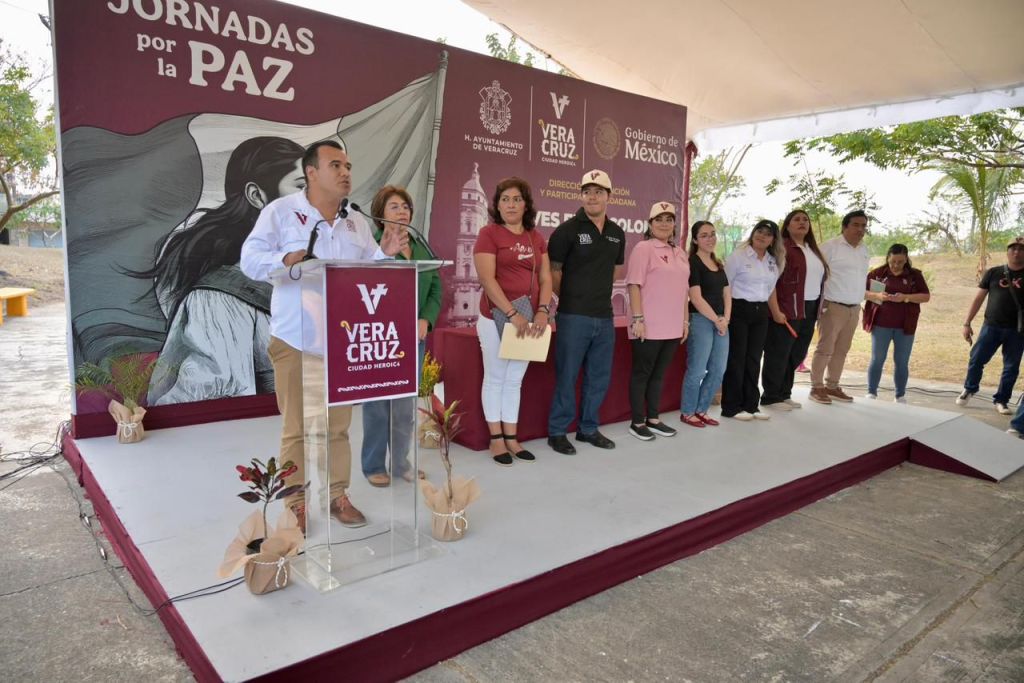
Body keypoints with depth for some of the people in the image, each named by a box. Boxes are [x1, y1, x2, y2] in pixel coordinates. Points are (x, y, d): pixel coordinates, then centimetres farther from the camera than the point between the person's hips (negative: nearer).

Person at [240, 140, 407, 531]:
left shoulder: (356, 222, 13)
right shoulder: (281, 211, -3)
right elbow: (249, 260, -11)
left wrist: (386, 255, -7)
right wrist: (284, 260, -29)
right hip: (295, 340, -5)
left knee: (339, 423, 12)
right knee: (296, 426, 4)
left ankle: (337, 494, 26)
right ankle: (296, 502, 18)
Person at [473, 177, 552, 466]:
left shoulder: (536, 238, 11)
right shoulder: (489, 233, -6)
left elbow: (546, 278, 8)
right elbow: (487, 279, -15)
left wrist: (542, 311, -8)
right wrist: (513, 314, -20)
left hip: (529, 319, 5)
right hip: (497, 317, -5)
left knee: (515, 379, 12)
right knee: (496, 378, 5)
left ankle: (511, 438, 22)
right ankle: (496, 440, 15)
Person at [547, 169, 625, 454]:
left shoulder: (617, 233, 10)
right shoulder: (568, 229, -6)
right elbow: (553, 271, -3)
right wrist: (570, 298, 5)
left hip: (605, 317, 6)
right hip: (574, 316, -5)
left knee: (600, 376, 12)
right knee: (567, 376, 1)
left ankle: (588, 428, 27)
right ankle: (557, 431, 14)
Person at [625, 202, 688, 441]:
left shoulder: (680, 253, 15)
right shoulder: (644, 248, -6)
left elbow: (682, 289, 18)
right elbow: (634, 286, -12)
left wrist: (685, 320, 15)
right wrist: (638, 319, -17)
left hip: (672, 327, 7)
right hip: (649, 327, -6)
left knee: (659, 374, 14)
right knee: (642, 373, 3)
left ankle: (653, 419, 24)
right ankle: (637, 422, 12)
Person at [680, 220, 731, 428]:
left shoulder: (719, 264, 17)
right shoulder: (692, 263, -7)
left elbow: (727, 293, 14)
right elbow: (696, 298, -13)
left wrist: (725, 318, -1)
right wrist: (716, 320, -10)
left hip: (721, 321, 8)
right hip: (700, 320, -8)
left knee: (718, 370, 8)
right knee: (697, 370, -5)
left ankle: (701, 410, 20)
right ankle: (687, 412, 9)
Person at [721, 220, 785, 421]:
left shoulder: (774, 261, 13)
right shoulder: (738, 255, -6)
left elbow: (771, 289, 21)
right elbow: (725, 285, -8)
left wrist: (776, 313, 17)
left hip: (761, 312, 6)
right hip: (739, 310, -6)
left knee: (754, 359, 9)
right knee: (736, 359, -2)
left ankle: (750, 405, 17)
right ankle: (731, 407, 6)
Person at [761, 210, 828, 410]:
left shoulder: (812, 249, 17)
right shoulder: (781, 247, -8)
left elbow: (820, 278, 22)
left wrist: (818, 308, 15)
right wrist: (776, 310, -19)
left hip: (809, 310, 8)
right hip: (787, 310, -8)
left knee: (797, 354, 13)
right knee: (778, 355, -1)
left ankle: (784, 394, 24)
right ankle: (771, 397, 8)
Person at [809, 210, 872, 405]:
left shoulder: (864, 251, 14)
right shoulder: (831, 246, -9)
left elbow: (861, 278, 20)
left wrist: (859, 303, 15)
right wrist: (819, 304, -15)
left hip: (854, 308, 7)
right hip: (833, 306, -7)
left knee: (842, 350, 11)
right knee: (825, 349, -5)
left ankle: (832, 386, 19)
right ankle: (816, 388, 2)